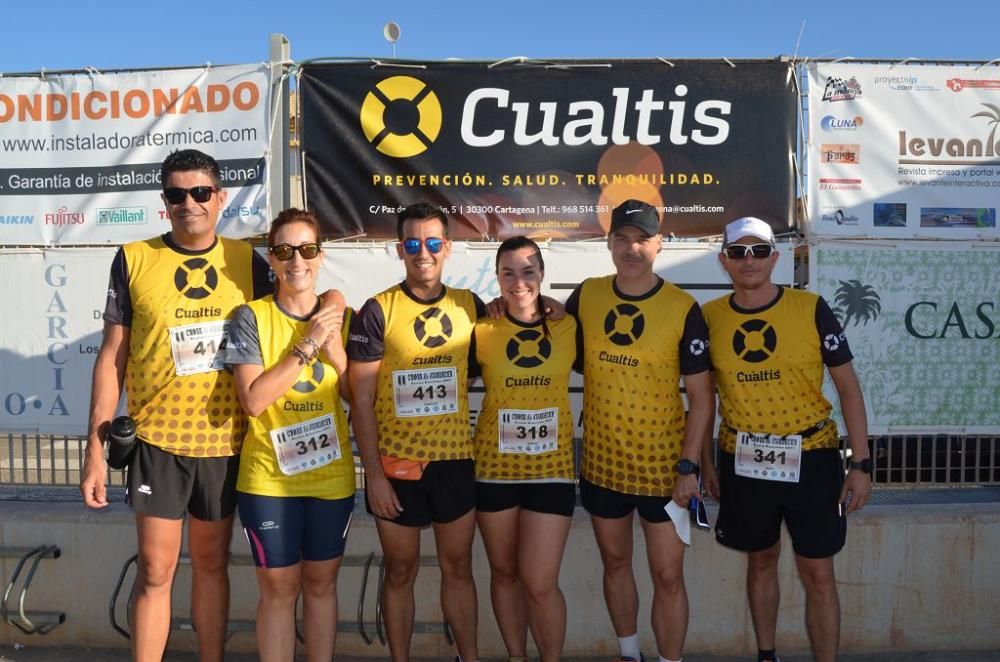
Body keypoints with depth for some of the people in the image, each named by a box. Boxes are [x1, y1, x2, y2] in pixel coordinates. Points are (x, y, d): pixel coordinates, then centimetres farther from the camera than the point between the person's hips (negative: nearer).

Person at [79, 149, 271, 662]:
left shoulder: (247, 262, 0)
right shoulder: (134, 259, -2)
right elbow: (112, 356, 0)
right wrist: (96, 447, -3)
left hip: (225, 439, 1)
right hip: (156, 437, -1)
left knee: (211, 562, 14)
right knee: (155, 568, 4)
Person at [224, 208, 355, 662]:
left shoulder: (342, 317, 1)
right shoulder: (251, 317, -8)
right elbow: (253, 400, -18)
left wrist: (335, 349, -14)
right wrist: (307, 346, -20)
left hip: (332, 476, 3)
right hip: (268, 478, -2)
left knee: (321, 583, 16)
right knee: (279, 589, 9)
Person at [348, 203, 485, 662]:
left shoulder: (469, 306, 1)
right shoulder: (377, 311, -8)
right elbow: (361, 402, -8)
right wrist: (374, 474, -11)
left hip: (456, 460, 3)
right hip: (397, 465, -2)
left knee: (458, 567, 14)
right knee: (401, 572, 12)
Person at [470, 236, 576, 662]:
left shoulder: (568, 329, -2)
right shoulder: (481, 332, -3)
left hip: (552, 469, -1)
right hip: (494, 468, 1)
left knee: (540, 582, -3)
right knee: (504, 573, 15)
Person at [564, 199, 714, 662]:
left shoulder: (683, 309, -11)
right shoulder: (585, 296, -2)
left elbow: (701, 395, -8)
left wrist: (689, 466, -13)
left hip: (663, 465, -3)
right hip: (602, 461, 3)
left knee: (667, 575, 4)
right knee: (615, 562, 18)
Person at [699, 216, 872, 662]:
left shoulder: (811, 309, -8)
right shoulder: (710, 318, -3)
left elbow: (848, 387, -2)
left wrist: (861, 464, -5)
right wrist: (705, 463, 9)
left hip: (810, 458, -2)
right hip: (742, 461, 2)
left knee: (818, 574, 4)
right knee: (761, 561, 18)